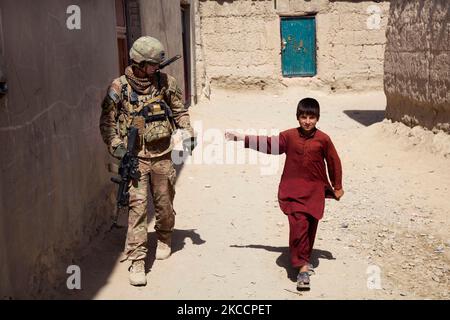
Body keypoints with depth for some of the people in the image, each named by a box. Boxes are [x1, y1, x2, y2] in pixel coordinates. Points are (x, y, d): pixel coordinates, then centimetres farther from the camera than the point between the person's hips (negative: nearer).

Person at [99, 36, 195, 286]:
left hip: (162, 156, 3)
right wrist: (116, 146, -12)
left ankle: (164, 239, 41)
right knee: (138, 206, -8)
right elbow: (107, 121, 0)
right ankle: (137, 260, -2)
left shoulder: (166, 82, 2)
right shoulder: (119, 87, -5)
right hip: (135, 157, -2)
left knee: (164, 203, 13)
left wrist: (188, 132, -2)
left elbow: (180, 111, 12)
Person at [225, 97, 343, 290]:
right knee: (298, 224, -15)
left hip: (315, 191, 1)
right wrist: (240, 138, 8)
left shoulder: (323, 139, -1)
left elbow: (334, 162, 8)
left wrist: (337, 187, 14)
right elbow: (267, 144, 9)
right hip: (292, 190, -1)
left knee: (310, 226, 7)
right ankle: (303, 267, -11)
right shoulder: (289, 136, 2)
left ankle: (304, 258, 29)